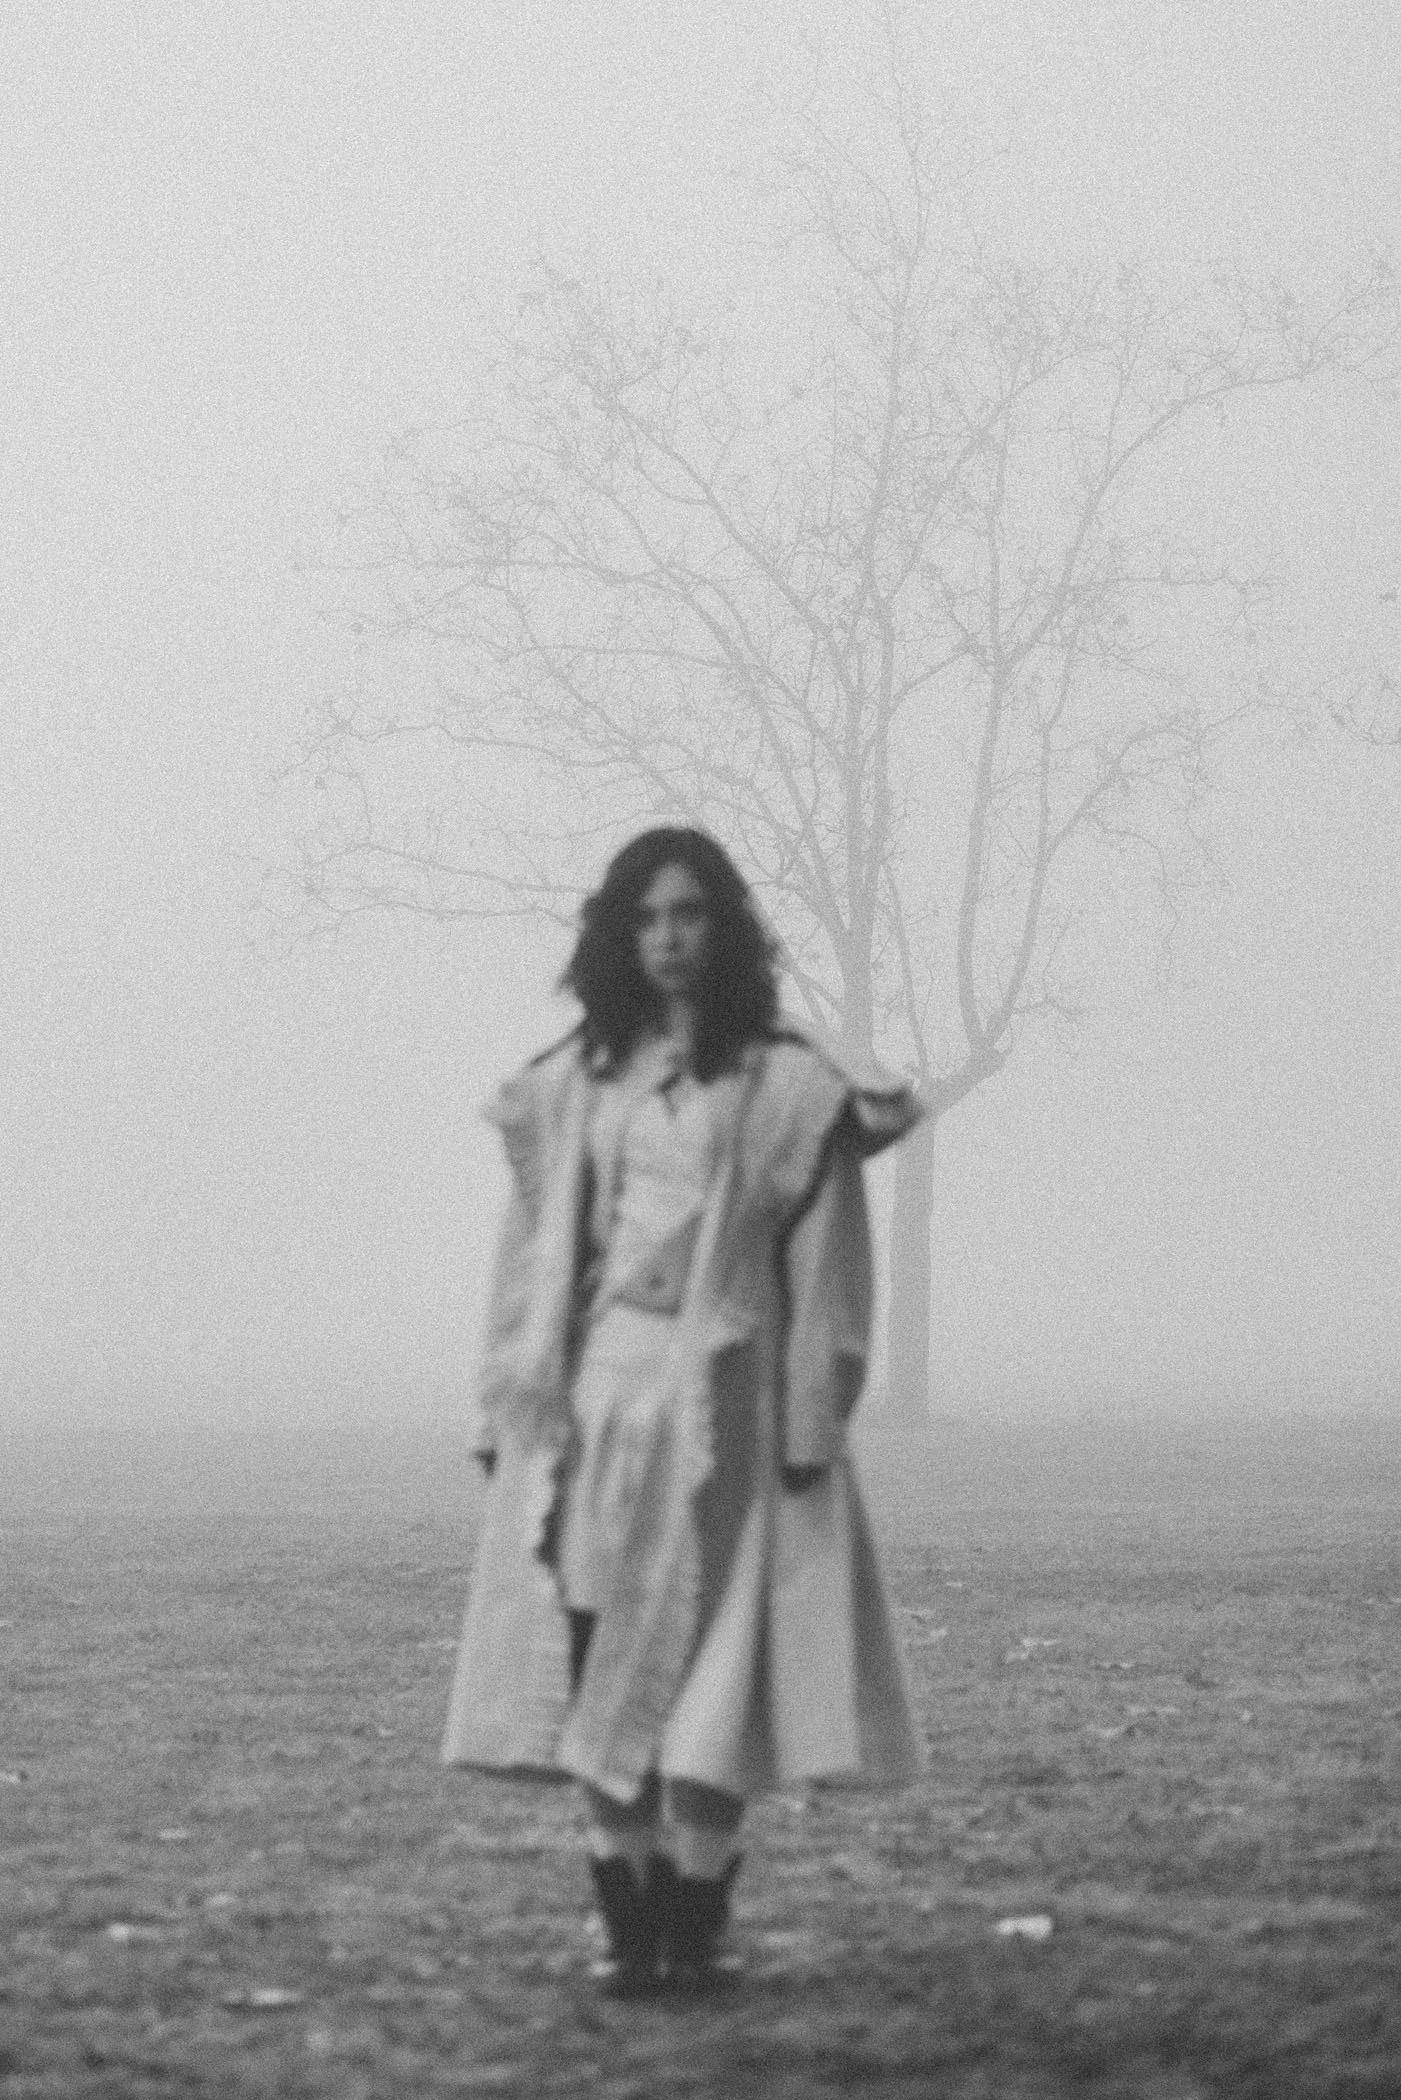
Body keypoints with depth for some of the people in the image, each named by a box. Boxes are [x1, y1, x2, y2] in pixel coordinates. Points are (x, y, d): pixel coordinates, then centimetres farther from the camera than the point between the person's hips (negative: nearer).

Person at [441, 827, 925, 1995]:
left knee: (702, 1681, -6)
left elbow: (823, 1267, -2)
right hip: (593, 1405, 3)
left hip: (721, 1407, -3)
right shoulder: (575, 1085, 10)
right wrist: (513, 1407, 5)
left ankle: (696, 1932, 0)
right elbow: (534, 1253, 11)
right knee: (597, 1681, 0)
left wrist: (809, 1426, -8)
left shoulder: (785, 1085, 1)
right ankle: (631, 1933, 5)